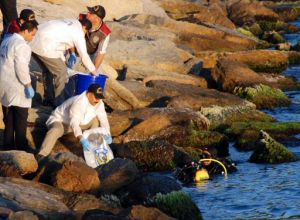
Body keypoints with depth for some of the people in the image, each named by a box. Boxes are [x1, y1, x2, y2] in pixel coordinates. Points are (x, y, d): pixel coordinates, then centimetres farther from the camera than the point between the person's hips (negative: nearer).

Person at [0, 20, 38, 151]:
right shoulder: (21, 45, -18)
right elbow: (21, 68, -23)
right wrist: (28, 86, -17)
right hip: (17, 89, -9)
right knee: (21, 120, 0)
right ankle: (21, 148, 2)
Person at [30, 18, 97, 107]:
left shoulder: (70, 23, 24)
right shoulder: (79, 33, -1)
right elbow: (84, 55, 3)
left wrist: (62, 60, 32)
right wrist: (93, 71, 15)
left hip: (34, 43, 9)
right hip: (45, 48, -9)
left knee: (49, 70, 26)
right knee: (61, 72, 3)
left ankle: (49, 99, 35)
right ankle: (59, 103, 9)